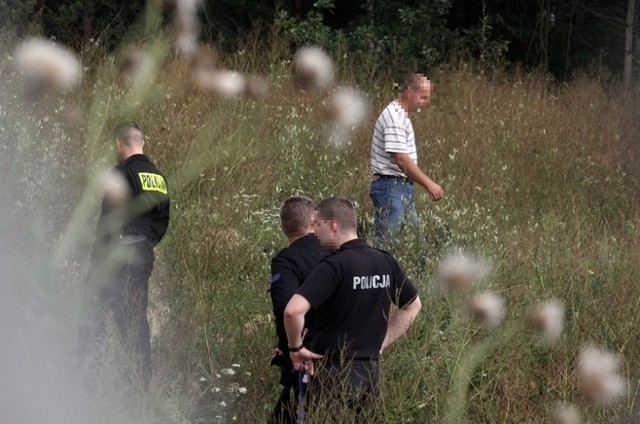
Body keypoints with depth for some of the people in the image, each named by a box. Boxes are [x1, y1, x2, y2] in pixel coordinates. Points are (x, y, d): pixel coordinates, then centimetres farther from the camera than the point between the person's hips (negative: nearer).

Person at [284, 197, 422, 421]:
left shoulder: (334, 266, -18)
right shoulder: (385, 262, 4)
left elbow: (294, 310, -28)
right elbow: (412, 305, 19)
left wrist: (296, 347, -12)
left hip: (333, 371, -6)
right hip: (370, 369, 6)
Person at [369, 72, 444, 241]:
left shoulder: (401, 116, 15)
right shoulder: (394, 117, -18)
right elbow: (401, 160, -23)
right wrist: (428, 184, -21)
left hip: (403, 186, 10)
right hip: (391, 187, -10)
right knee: (387, 241, -9)